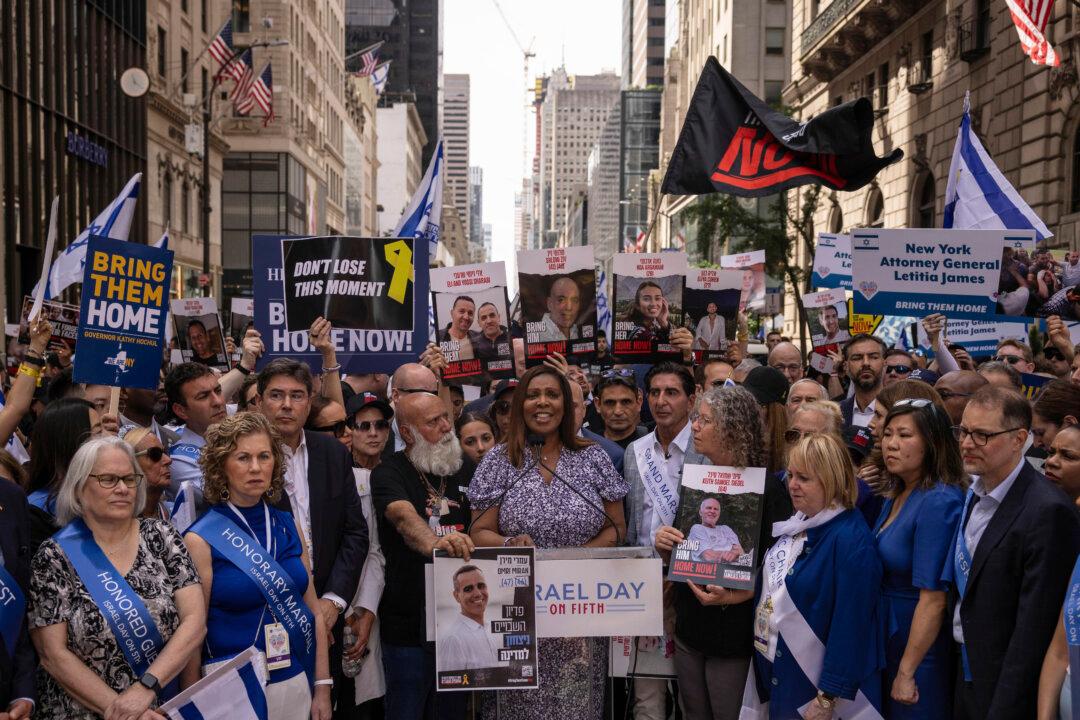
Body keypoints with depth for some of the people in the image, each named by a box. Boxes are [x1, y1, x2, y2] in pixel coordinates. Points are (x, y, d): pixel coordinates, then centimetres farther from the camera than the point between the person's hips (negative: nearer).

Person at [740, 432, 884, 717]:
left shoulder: (851, 541, -22)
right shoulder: (799, 524, 5)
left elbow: (849, 624, -23)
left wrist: (826, 699, -20)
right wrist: (744, 593, 2)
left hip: (812, 683, -8)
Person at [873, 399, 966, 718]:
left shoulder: (939, 502, -22)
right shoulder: (895, 495, 5)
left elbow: (933, 598, -24)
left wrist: (906, 672, -20)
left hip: (920, 648, -8)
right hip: (887, 639, 8)